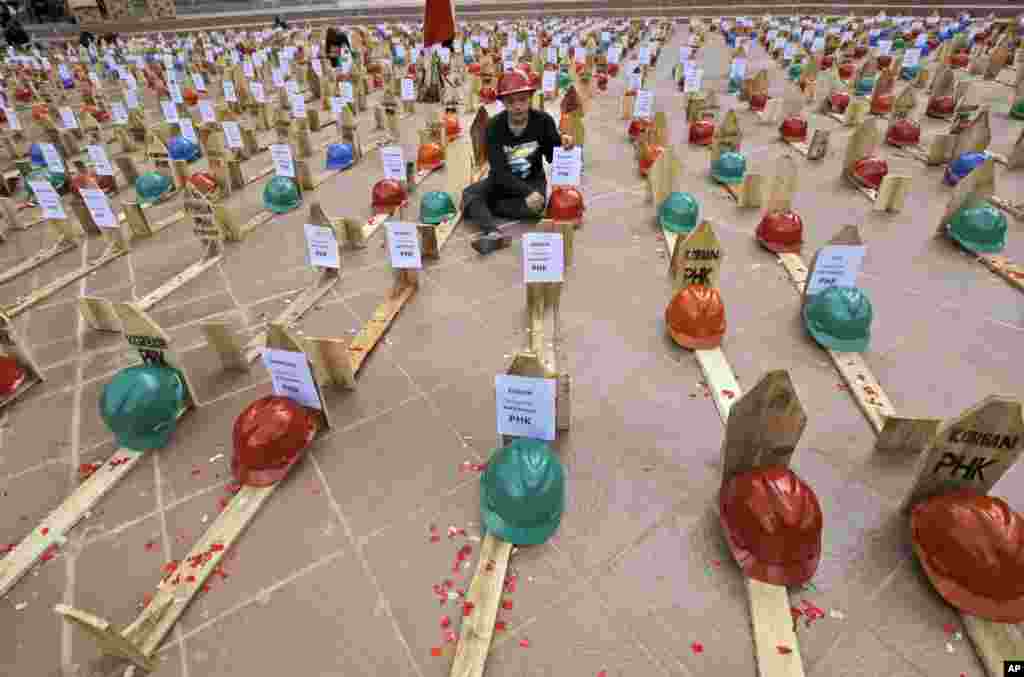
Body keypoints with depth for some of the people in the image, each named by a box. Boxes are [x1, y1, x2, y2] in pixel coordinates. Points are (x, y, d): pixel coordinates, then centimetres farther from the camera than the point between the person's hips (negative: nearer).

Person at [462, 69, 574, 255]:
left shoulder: (543, 121, -13)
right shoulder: (494, 126, -16)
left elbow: (552, 158, -3)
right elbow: (499, 170, -23)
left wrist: (562, 144, -27)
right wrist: (527, 193, -36)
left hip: (532, 180, 0)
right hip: (502, 180, 1)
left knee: (535, 205, -34)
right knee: (469, 194, -25)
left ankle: (478, 208, -21)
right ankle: (493, 234, -49)